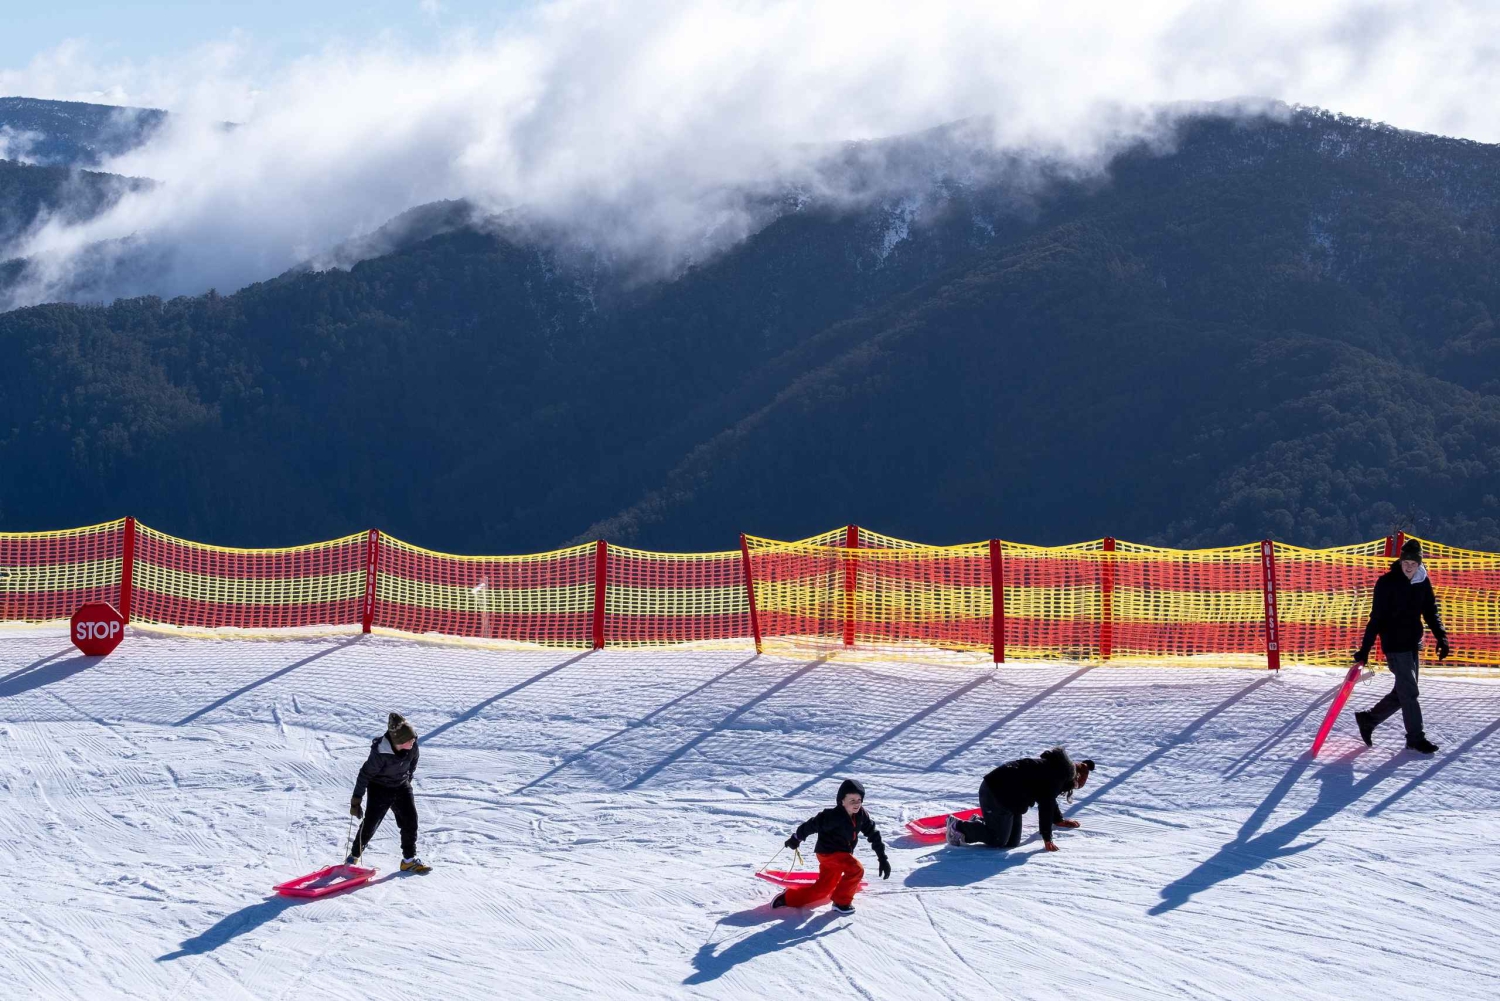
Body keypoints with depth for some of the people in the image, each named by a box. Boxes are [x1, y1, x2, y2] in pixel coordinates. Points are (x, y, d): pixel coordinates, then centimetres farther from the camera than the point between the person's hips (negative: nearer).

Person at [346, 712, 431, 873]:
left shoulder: (412, 747, -18)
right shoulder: (380, 753, -33)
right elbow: (365, 775, -23)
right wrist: (356, 801, -19)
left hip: (401, 787, 5)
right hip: (380, 789, -5)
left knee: (410, 820, 1)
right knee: (370, 824, 1)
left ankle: (409, 860, 13)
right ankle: (353, 856, 22)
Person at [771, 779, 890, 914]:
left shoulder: (861, 816, -5)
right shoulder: (834, 816, -25)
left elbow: (873, 834, 2)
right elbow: (814, 824, -17)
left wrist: (883, 858, 0)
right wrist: (797, 838, -6)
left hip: (843, 854, 8)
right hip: (828, 852, -8)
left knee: (823, 889, 13)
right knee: (856, 869, -26)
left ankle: (788, 898, 23)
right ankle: (841, 902, -9)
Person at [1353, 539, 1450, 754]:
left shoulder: (1423, 582, 3)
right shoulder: (1387, 582, -13)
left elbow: (1430, 612, 12)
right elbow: (1376, 618, -12)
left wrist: (1441, 637, -2)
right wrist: (1365, 649, -14)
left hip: (1413, 645, 7)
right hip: (1395, 645, -7)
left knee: (1402, 692, 12)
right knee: (1409, 692, -7)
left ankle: (1367, 719, 26)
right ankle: (1416, 737, 3)